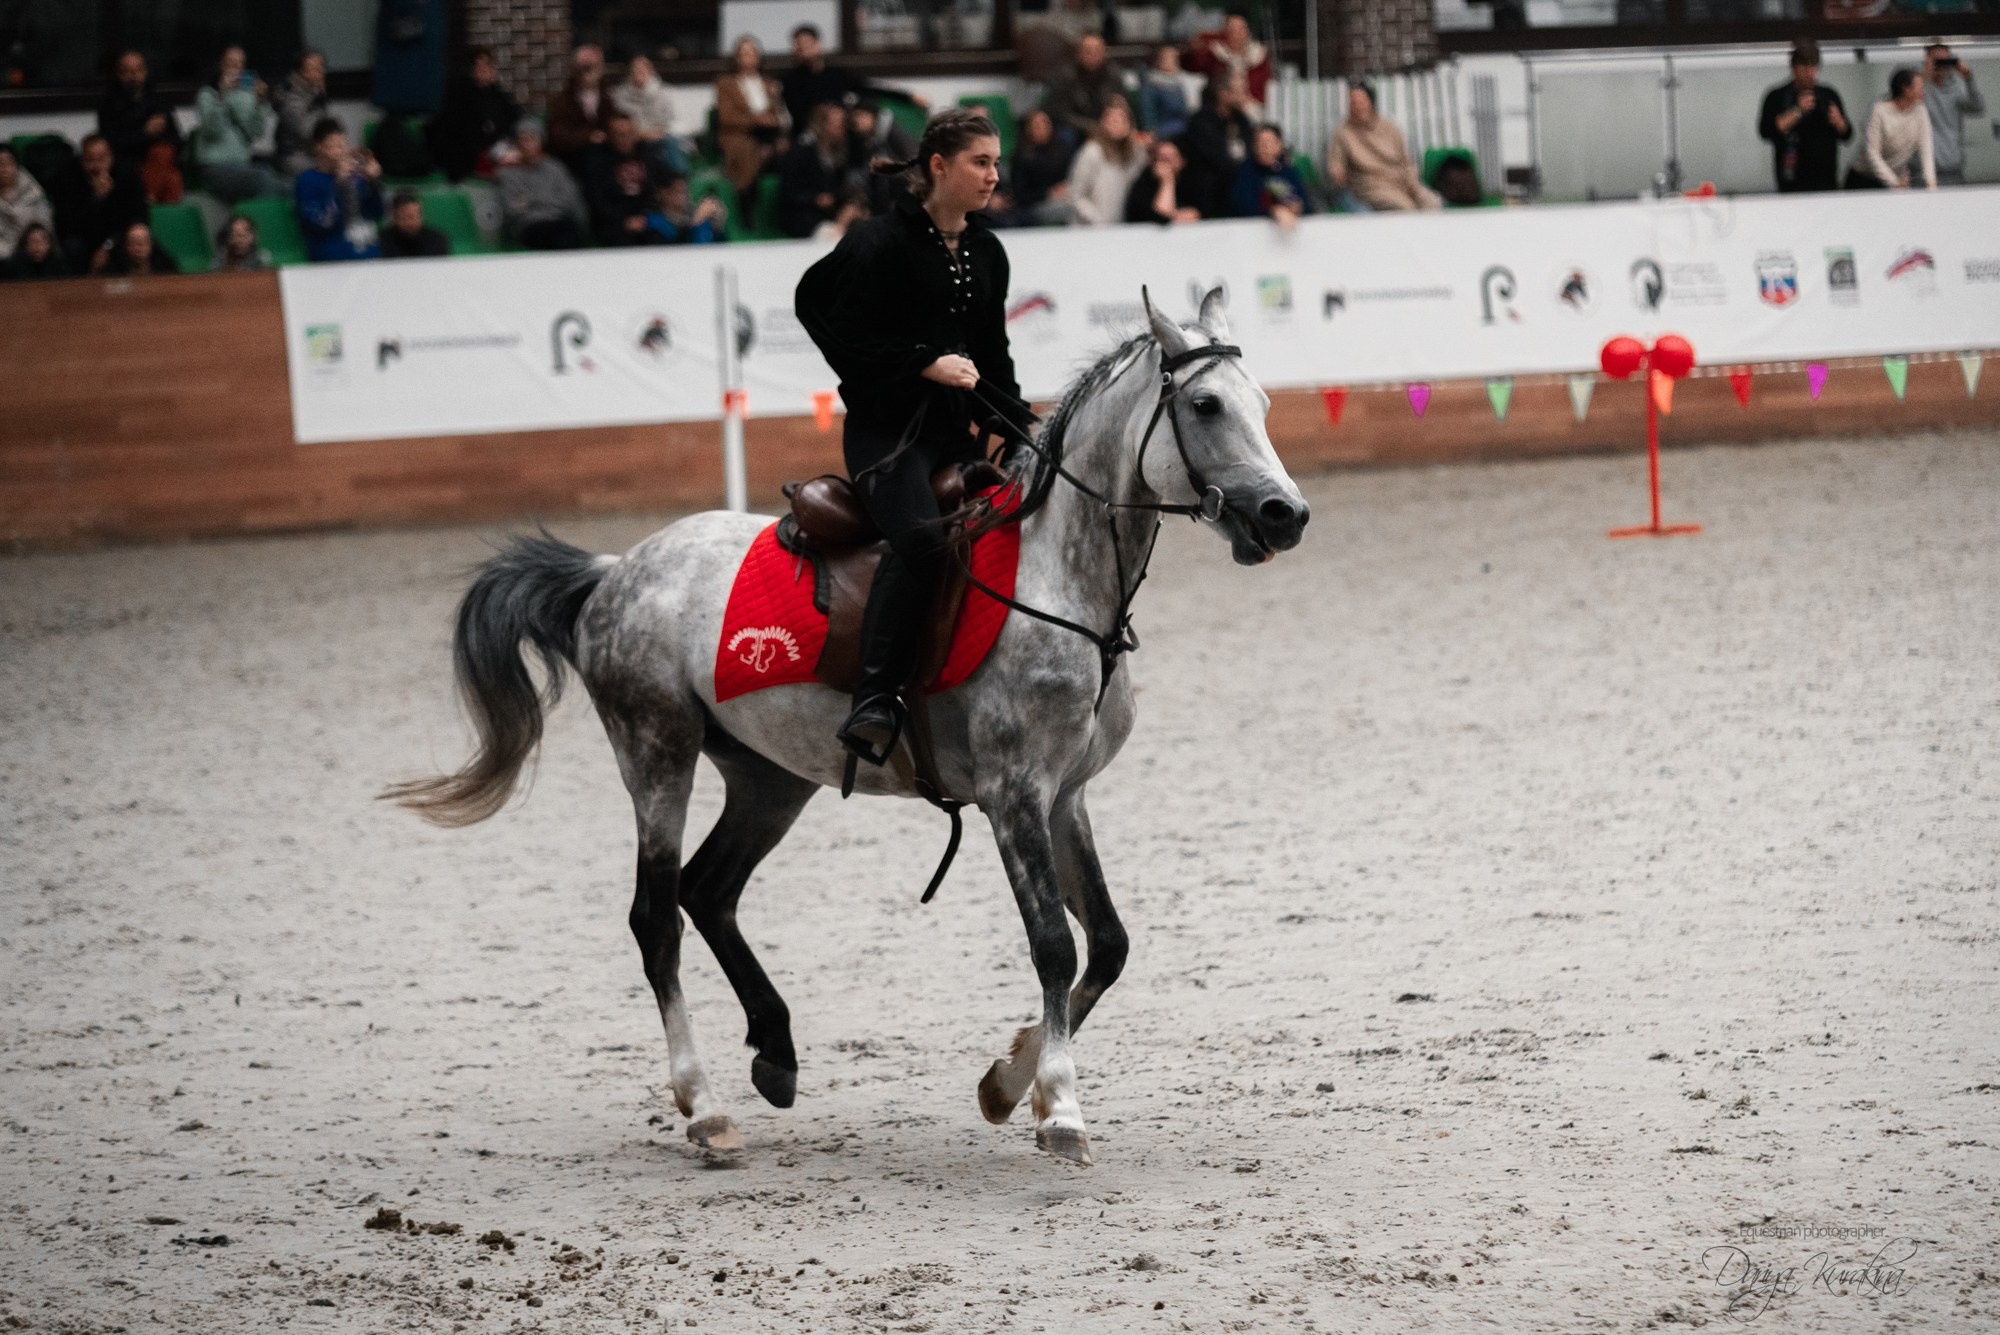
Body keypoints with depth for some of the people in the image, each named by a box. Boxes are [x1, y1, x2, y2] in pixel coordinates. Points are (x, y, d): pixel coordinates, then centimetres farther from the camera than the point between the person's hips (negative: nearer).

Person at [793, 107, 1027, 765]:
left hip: (954, 429, 8)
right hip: (886, 428, -8)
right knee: (921, 537, -31)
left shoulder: (987, 252, 16)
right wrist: (927, 364, -18)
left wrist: (1014, 429, 11)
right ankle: (874, 702, -32)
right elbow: (849, 340, -10)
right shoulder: (881, 243, -7)